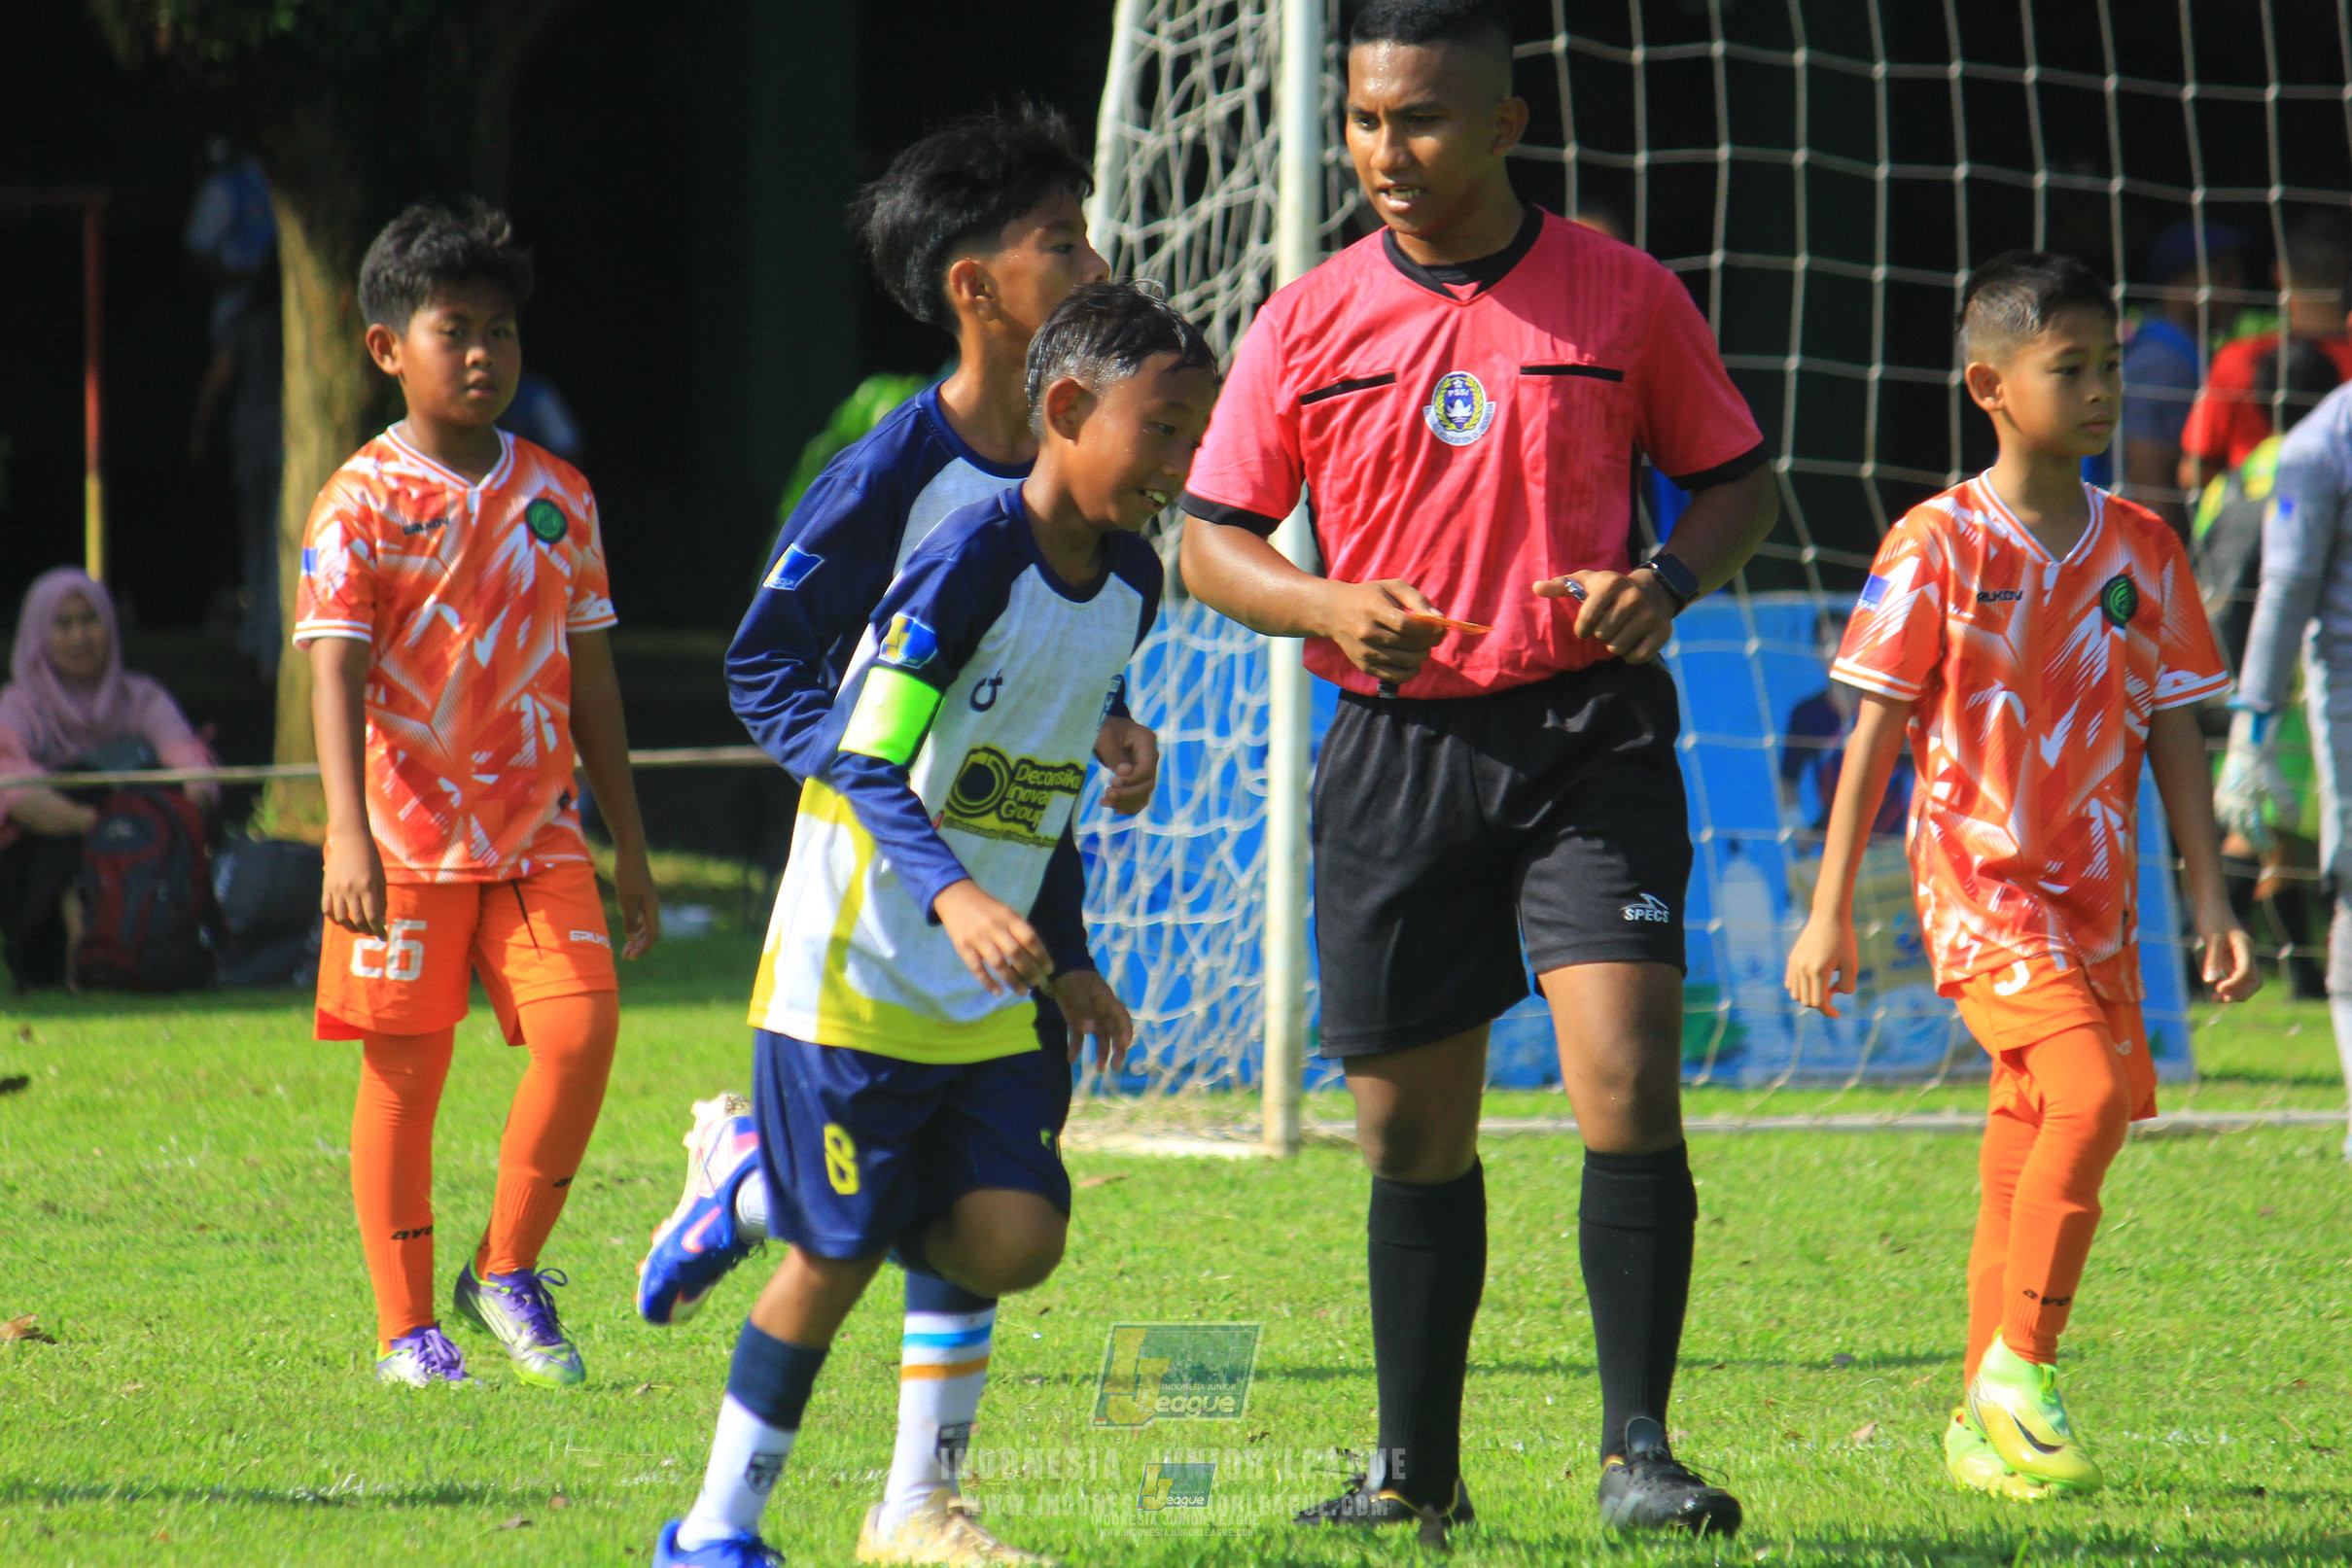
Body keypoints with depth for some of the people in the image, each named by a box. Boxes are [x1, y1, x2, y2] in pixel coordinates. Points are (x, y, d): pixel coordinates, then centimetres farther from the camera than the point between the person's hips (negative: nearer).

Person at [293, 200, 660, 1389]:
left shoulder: (557, 497, 9)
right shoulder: (362, 502, -6)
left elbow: (590, 677, 15)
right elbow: (334, 669, -14)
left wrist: (628, 842, 15)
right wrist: (348, 831, -27)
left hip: (537, 833, 4)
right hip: (407, 836, -4)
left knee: (580, 1030, -13)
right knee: (404, 1071, 0)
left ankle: (507, 1270, 6)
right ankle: (407, 1328, 10)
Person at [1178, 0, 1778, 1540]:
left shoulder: (1624, 296, 1)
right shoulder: (1307, 327, 4)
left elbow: (1738, 478, 10)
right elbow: (1211, 539, 8)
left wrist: (1670, 579, -11)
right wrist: (1331, 607, -12)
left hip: (1589, 733, -2)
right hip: (1396, 747, 2)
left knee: (1629, 1080, -17)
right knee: (1412, 1130, 8)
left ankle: (1639, 1453, -10)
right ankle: (1418, 1470, 24)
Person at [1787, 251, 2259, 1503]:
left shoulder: (2140, 547, 7)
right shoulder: (1936, 546, -7)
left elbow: (2173, 730, 11)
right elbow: (1875, 731, -4)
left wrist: (2212, 897, 6)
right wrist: (1830, 909, -5)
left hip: (2096, 889, 5)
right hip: (1980, 880, -5)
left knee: (2029, 1148, 6)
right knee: (2088, 1094, -22)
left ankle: (1985, 1423, 16)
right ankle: (2020, 1367, -11)